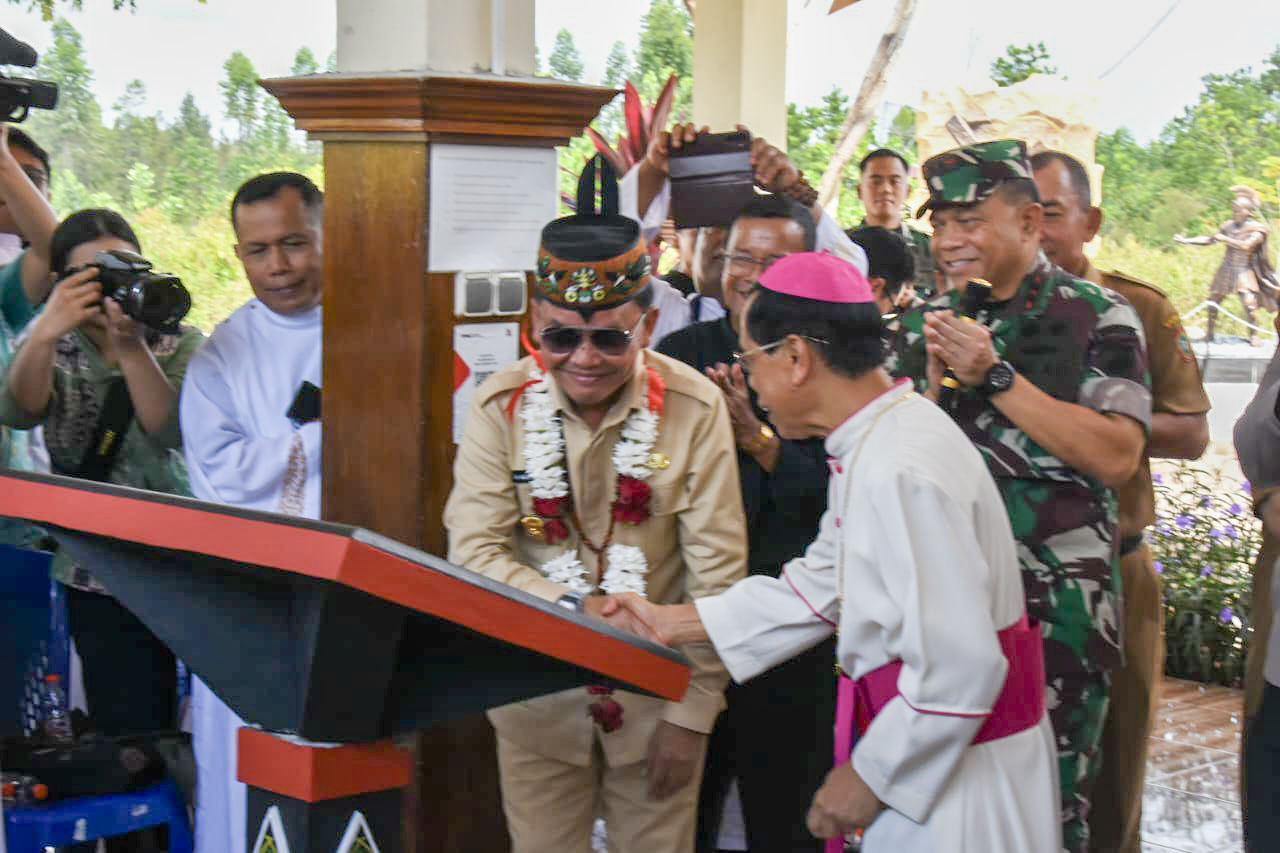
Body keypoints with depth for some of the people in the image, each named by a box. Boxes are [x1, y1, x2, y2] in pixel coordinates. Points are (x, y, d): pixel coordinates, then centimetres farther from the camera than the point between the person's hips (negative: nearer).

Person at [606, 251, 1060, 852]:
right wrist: (672, 623, 14)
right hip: (926, 753, 9)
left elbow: (956, 669, -28)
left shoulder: (903, 472, -27)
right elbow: (820, 585, 13)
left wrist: (870, 776, -17)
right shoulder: (877, 442, 6)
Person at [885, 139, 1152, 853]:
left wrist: (994, 376, -16)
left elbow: (1116, 457, -16)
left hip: (1058, 607, -4)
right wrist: (938, 384, -8)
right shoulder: (925, 327, 10)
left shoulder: (1099, 318, -3)